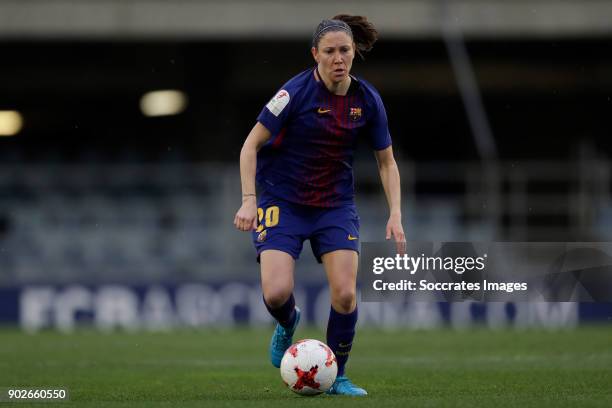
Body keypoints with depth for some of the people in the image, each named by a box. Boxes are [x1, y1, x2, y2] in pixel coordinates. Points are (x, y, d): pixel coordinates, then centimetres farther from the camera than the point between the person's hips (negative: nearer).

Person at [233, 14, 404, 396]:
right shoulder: (296, 91, -16)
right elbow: (251, 145, -11)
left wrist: (395, 214, -3)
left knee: (345, 293, -12)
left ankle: (336, 376, 9)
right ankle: (288, 325, 19)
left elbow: (387, 161, 8)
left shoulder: (367, 99, -3)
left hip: (336, 204, 3)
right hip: (282, 200, -3)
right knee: (276, 293, -19)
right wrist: (249, 201, -19)